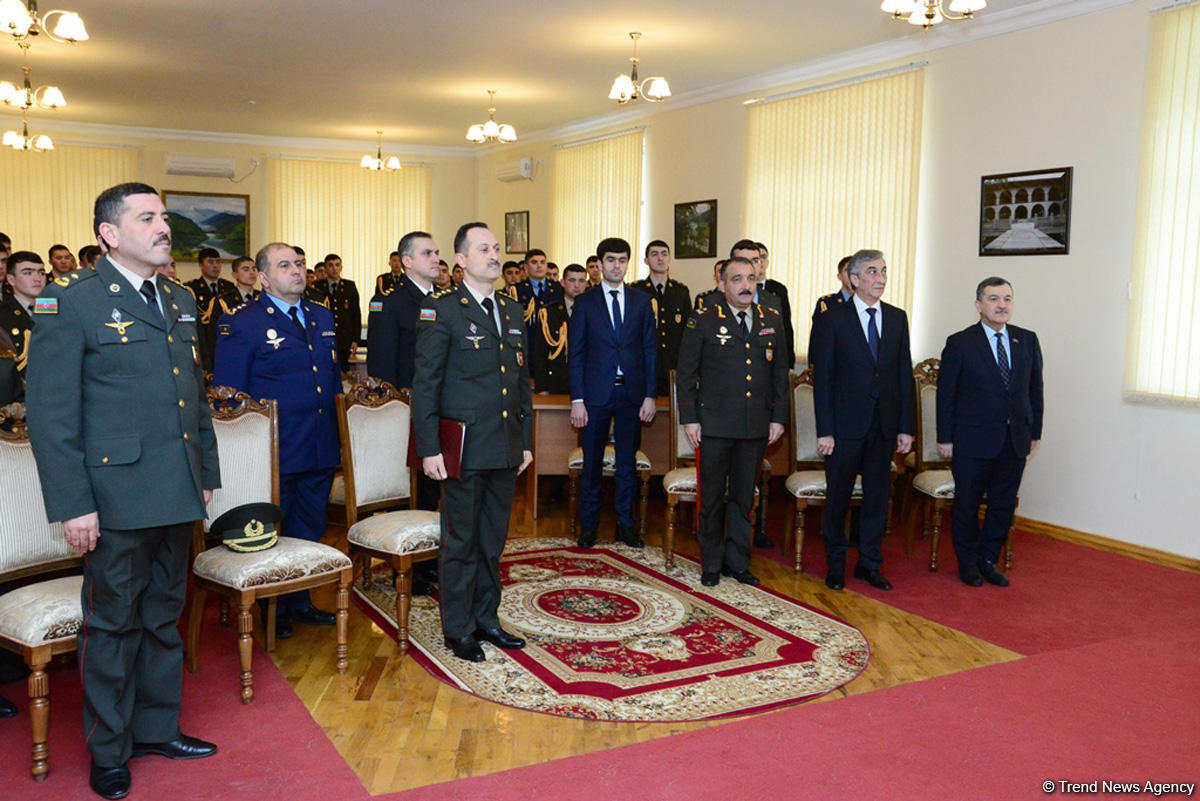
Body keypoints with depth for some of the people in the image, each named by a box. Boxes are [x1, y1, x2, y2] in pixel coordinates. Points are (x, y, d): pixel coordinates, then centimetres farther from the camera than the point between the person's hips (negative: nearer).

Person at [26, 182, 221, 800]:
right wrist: (72, 505, -15)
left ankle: (158, 729, 34)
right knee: (113, 625, 8)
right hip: (116, 499, -6)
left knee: (164, 617, 18)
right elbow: (51, 413, -12)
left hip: (177, 495, 6)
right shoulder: (70, 301, -9)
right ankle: (109, 751, 26)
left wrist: (207, 473, 16)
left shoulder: (179, 303, 12)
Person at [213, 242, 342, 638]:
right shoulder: (240, 322, -9)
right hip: (274, 455, -6)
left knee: (309, 530, 17)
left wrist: (338, 438, 15)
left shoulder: (323, 317, 11)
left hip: (321, 452, 6)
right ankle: (272, 610, 26)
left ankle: (300, 601, 33)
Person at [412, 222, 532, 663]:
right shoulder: (441, 310, -7)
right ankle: (458, 630, 18)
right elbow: (425, 384, -10)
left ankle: (486, 619, 29)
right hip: (464, 450, -6)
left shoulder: (512, 312, 13)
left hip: (505, 450, 6)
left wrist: (526, 440, 14)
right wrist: (429, 448, -14)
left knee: (493, 541, 15)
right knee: (460, 543, 5)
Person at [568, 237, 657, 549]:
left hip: (632, 394, 2)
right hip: (596, 394, -1)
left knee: (627, 462, 9)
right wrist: (577, 399, -7)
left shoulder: (642, 301, 7)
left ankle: (625, 524, 20)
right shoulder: (585, 303, 2)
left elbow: (651, 350, 6)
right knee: (592, 463, 5)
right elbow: (575, 353, 0)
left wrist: (650, 395, -1)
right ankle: (588, 526, 17)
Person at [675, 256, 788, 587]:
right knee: (711, 497, 7)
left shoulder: (772, 321, 8)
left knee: (744, 497, 12)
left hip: (757, 426, 3)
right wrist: (689, 419, -6)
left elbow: (780, 373, 12)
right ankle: (711, 565, 20)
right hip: (714, 425, -3)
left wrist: (779, 417, 6)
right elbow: (685, 374, -1)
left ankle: (736, 562, 25)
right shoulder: (703, 323, -3)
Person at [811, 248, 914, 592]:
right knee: (838, 496, 7)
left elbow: (904, 374, 8)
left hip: (884, 426, 4)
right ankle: (835, 564, 22)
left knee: (878, 496, 11)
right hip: (845, 425, -4)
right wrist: (824, 431, -12)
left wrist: (906, 426, 3)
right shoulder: (833, 320, -5)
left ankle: (869, 563, 25)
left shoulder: (897, 318, 7)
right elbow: (822, 378, -7)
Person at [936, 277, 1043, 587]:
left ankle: (988, 560, 27)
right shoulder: (959, 343, -6)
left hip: (1015, 442, 4)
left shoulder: (1027, 340, 6)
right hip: (973, 441, -4)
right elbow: (945, 395, -5)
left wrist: (1035, 432, 9)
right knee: (967, 504, 8)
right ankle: (968, 562, 25)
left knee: (1004, 504, 11)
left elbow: (1035, 390, 11)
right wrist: (945, 439, -7)